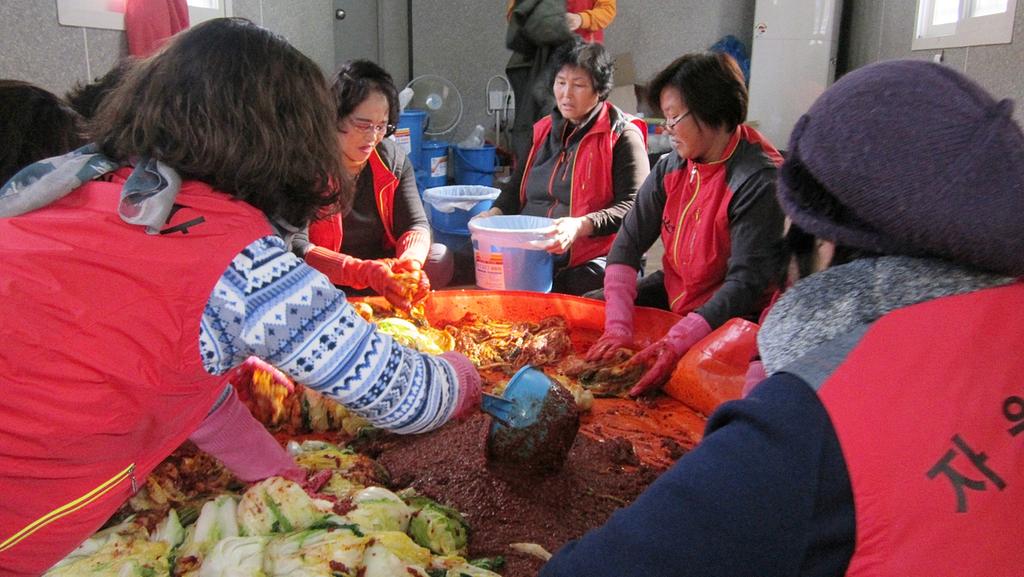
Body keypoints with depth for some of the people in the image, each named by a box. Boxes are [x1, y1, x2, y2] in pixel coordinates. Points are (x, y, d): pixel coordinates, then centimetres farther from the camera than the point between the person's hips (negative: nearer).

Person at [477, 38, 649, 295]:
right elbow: (518, 186, 28)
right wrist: (496, 211, 6)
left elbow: (633, 206, -8)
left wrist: (581, 226, -23)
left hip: (590, 259, -5)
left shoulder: (622, 135, 0)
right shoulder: (544, 130, 20)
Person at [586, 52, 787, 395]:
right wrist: (618, 327, -20)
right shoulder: (672, 167, -2)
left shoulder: (759, 182, -21)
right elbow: (628, 242, -8)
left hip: (731, 316, -6)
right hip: (672, 294, 7)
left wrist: (676, 344, -36)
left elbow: (746, 282, -26)